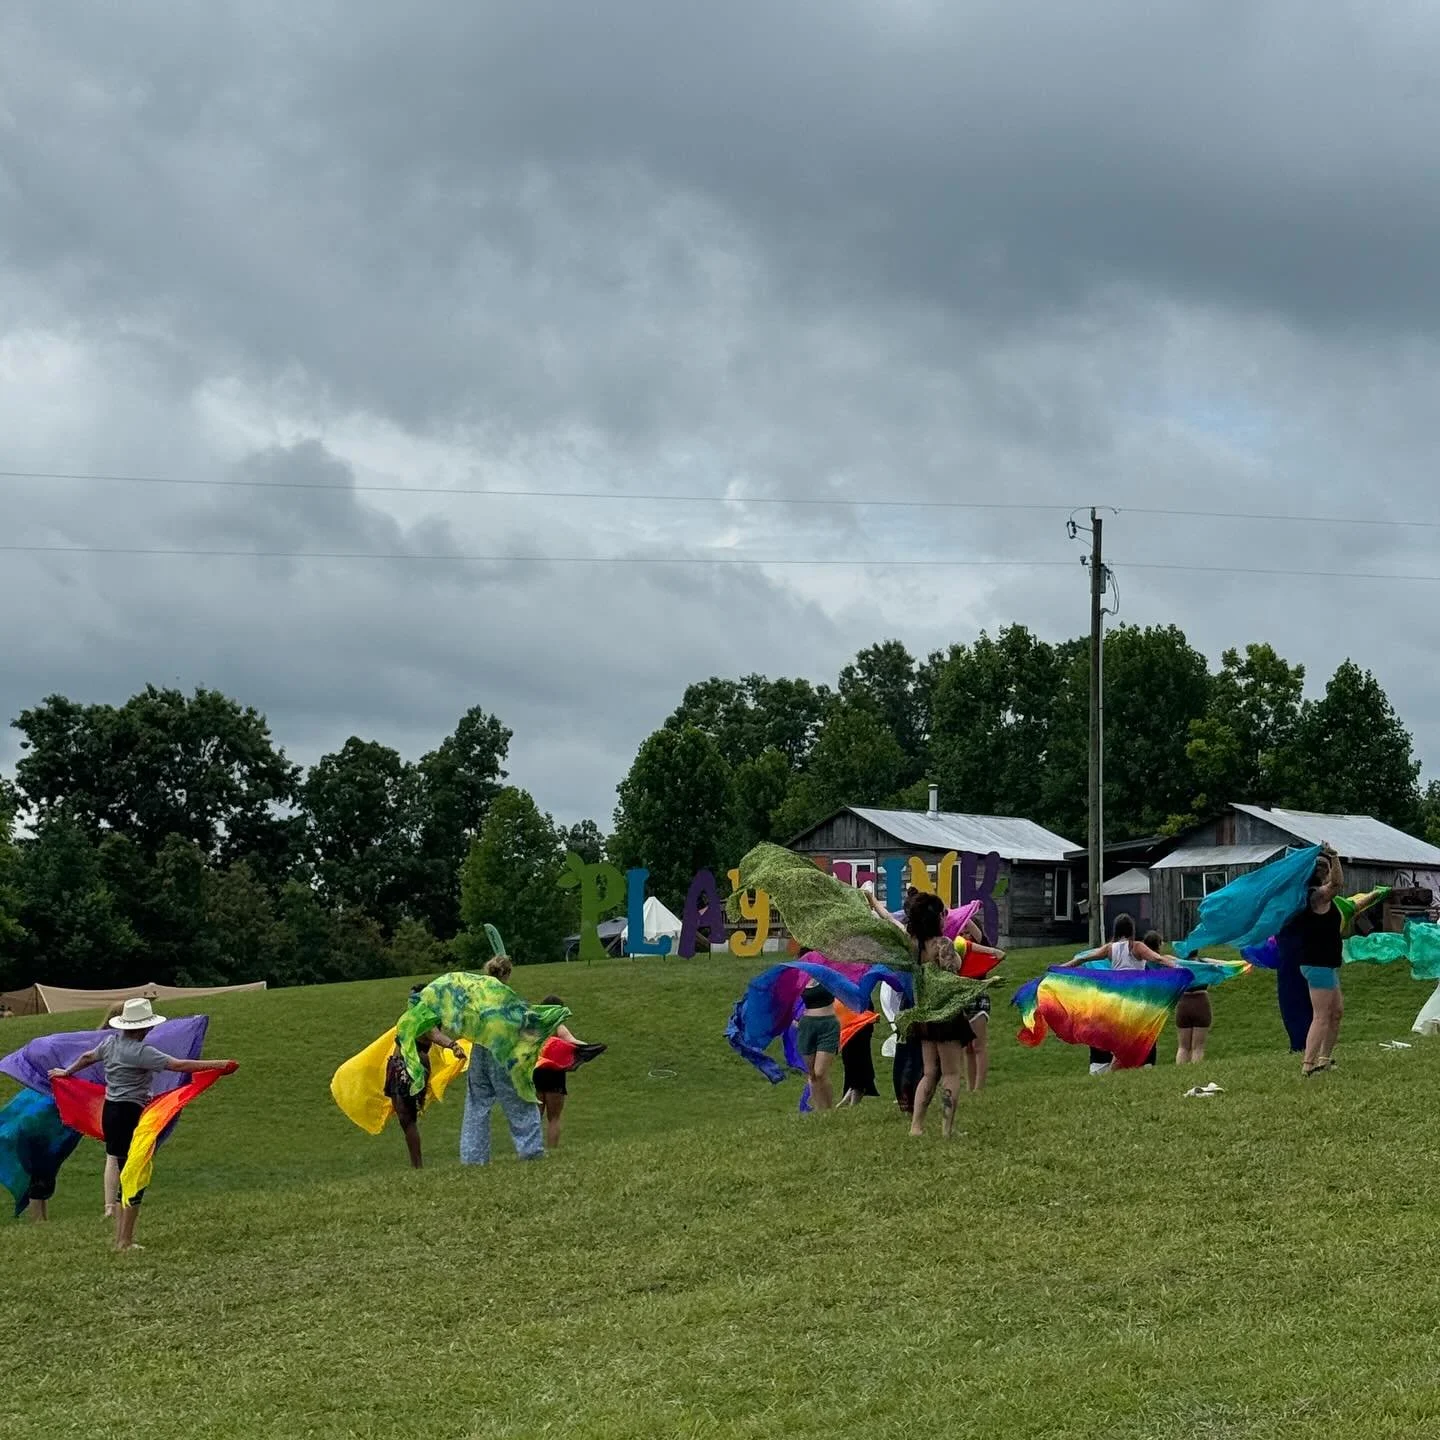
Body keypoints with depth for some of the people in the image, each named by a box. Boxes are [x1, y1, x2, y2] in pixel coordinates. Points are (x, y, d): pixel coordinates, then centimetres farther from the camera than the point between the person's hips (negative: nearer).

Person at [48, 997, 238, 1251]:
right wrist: (218, 1065, -20)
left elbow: (87, 1057, 26)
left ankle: (120, 1237, 19)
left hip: (109, 1112, 9)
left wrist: (66, 1072, 46)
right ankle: (125, 1242, 0)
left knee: (119, 1170, 14)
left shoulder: (111, 1042, 7)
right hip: (131, 1115, -9)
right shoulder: (140, 1052, -17)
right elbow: (178, 1065, -22)